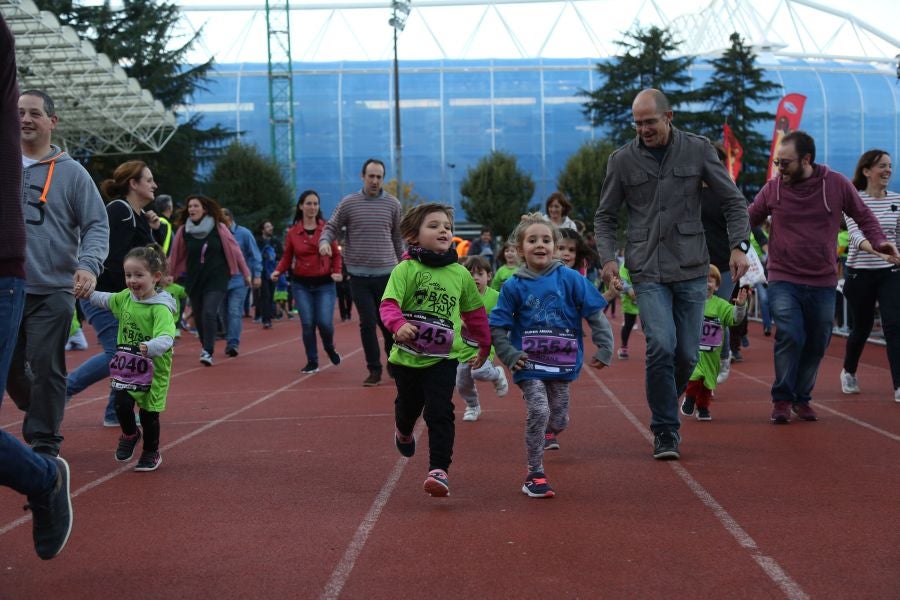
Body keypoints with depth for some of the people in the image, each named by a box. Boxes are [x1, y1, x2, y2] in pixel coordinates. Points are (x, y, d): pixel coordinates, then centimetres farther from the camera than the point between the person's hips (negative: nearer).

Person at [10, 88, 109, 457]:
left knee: (46, 368, -4)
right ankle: (39, 413, 35)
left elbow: (97, 226, 0)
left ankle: (44, 443, 7)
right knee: (9, 368, 9)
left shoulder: (71, 172, 2)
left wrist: (89, 264, -18)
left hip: (53, 291, -3)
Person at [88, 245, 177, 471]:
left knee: (149, 413, 6)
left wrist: (149, 348, -53)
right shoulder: (125, 298, 1)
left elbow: (166, 338, -36)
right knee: (122, 404, -8)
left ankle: (151, 453, 30)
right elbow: (106, 300, 25)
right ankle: (130, 435, 25)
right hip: (127, 366, 5)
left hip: (153, 369, -5)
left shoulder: (161, 308, -22)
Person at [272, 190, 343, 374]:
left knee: (324, 322, -11)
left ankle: (330, 348, 22)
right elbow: (287, 257, 6)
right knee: (307, 324, -3)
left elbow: (336, 254, 5)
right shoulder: (292, 232, 2)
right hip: (301, 285, 1)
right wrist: (278, 270, -13)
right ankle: (312, 362, 13)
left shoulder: (327, 228, 0)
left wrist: (337, 271, -12)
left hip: (325, 284, -1)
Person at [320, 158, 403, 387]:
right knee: (367, 323, 0)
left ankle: (394, 365, 24)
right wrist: (324, 241, -17)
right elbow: (331, 227, 5)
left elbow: (398, 238, 11)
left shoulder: (392, 204, 4)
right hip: (359, 274, 0)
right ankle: (374, 370, 10)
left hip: (386, 273, 1)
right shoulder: (348, 203, 1)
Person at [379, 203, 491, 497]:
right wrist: (398, 325, -40)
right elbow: (388, 304, -19)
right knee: (408, 407, 21)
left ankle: (439, 470, -9)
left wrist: (484, 347, 22)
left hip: (444, 357, 0)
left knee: (439, 413, -13)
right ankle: (404, 433, 55)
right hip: (408, 355, 0)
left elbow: (475, 312, 14)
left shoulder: (460, 274, 2)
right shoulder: (405, 269, -9)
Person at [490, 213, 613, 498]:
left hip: (563, 363, 2)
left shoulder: (569, 278, -4)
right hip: (529, 364, -2)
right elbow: (497, 327, 1)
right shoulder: (514, 286, -5)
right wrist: (510, 355, -10)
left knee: (559, 418, 12)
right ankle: (535, 475, -6)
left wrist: (604, 349, -6)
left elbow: (595, 314, -1)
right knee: (538, 411, -19)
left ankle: (548, 434, 52)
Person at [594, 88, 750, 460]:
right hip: (648, 271, -1)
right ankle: (666, 432, -6)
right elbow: (605, 216, 10)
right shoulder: (622, 160, 3)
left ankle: (667, 407, 32)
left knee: (687, 354, 4)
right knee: (661, 346, -17)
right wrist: (607, 257, -6)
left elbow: (733, 201, 6)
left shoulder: (698, 150, 2)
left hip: (691, 268, 1)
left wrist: (739, 246, -7)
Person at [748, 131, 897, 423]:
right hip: (783, 281, -2)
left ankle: (802, 398, 26)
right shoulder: (772, 188, -2)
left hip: (822, 282, 2)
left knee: (817, 344, 9)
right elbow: (747, 220, 8)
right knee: (790, 338, -16)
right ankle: (782, 399, -1)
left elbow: (863, 216, 7)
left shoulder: (837, 184, -2)